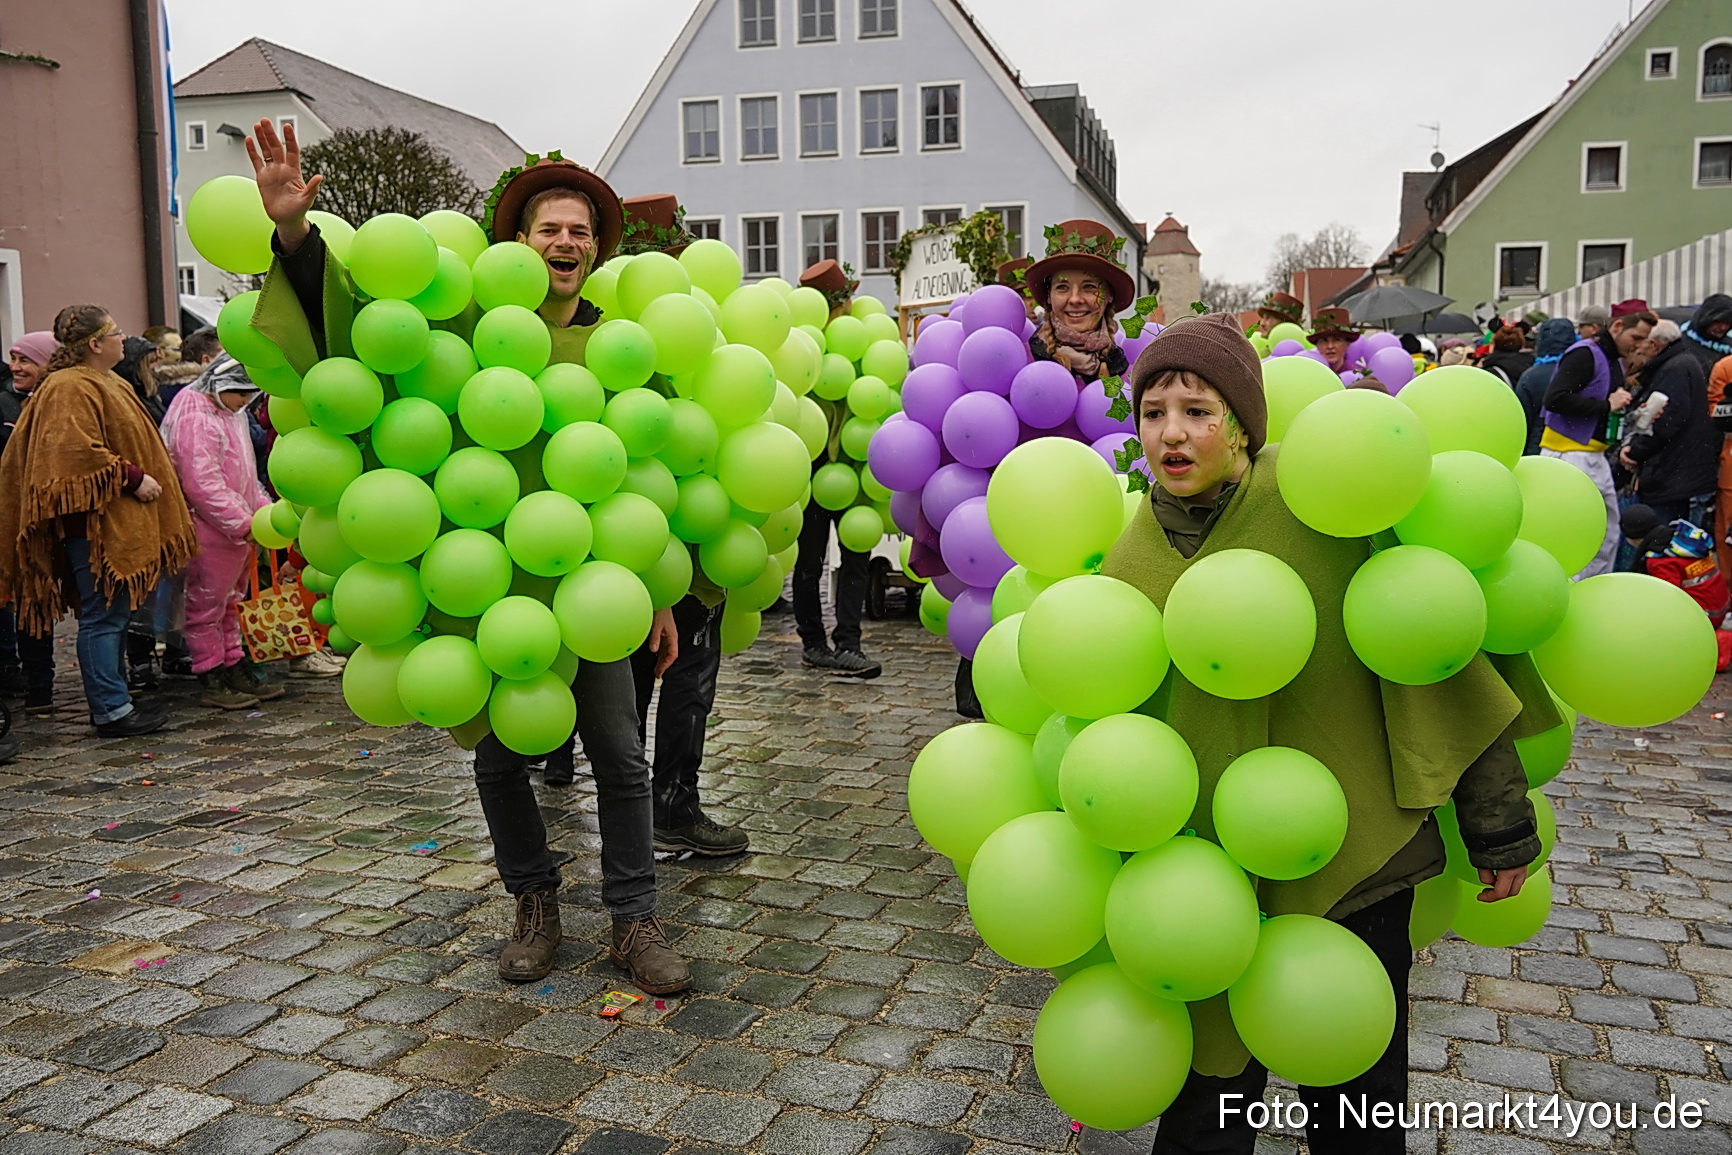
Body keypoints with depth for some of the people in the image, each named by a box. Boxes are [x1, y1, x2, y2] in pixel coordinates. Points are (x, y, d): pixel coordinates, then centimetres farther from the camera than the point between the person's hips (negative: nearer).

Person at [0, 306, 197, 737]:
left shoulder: (104, 383, 20)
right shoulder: (71, 388, -14)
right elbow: (79, 451, -24)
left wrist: (142, 478, 23)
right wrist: (133, 478, -19)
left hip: (115, 522, 11)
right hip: (95, 522, -11)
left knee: (113, 613, 14)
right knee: (103, 615, -6)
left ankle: (112, 699, 22)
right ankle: (111, 710, -2)